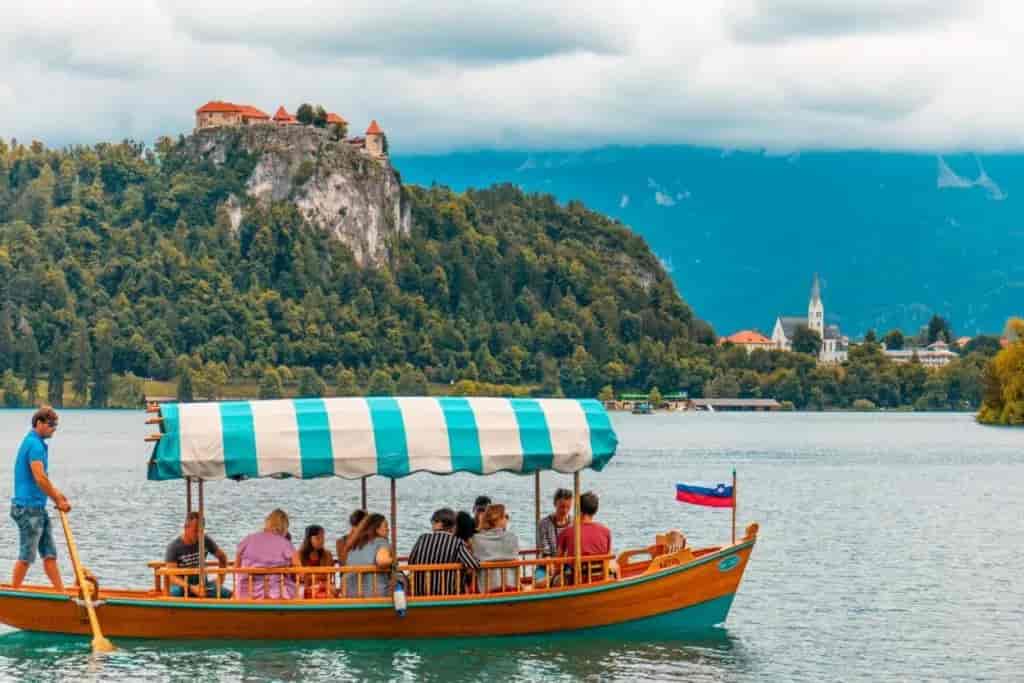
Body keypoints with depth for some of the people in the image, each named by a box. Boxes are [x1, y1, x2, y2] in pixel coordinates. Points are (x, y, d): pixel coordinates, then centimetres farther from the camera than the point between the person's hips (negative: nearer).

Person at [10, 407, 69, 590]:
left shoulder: (38, 443, 15)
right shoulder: (34, 444, -16)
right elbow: (40, 478, -21)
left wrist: (57, 494, 11)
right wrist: (58, 501, -12)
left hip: (38, 509, 10)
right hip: (28, 508, -10)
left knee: (50, 554, 9)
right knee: (27, 556, -3)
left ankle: (62, 593, 10)